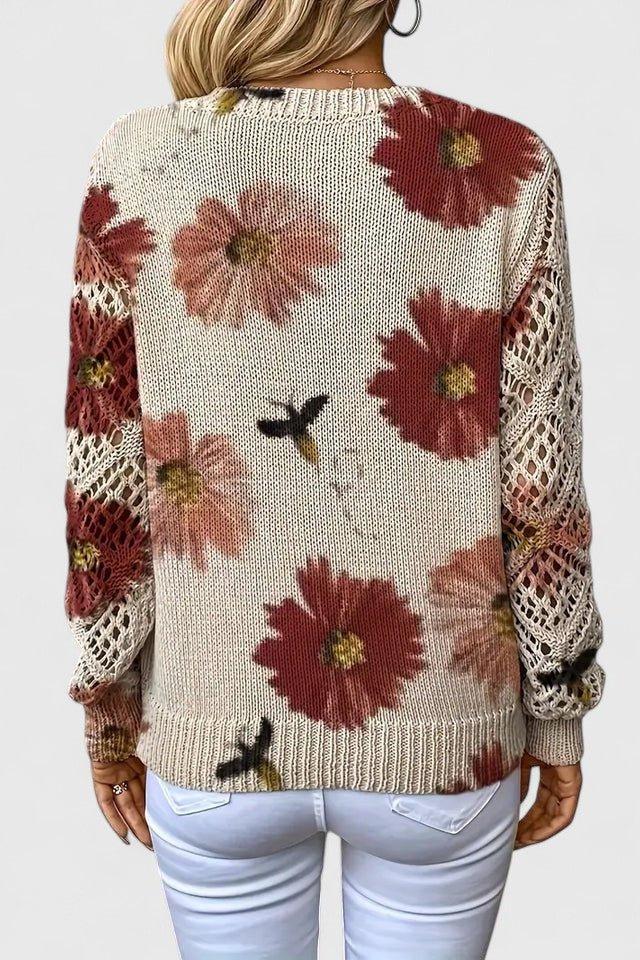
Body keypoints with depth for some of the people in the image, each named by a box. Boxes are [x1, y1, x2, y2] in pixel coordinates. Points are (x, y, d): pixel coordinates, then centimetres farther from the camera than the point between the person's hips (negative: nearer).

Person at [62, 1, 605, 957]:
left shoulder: (140, 159, -10)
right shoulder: (507, 167, -11)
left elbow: (103, 479, -7)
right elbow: (542, 489, -9)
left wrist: (109, 706, 7)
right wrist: (558, 716, 5)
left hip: (214, 734, 1)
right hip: (443, 738, 0)